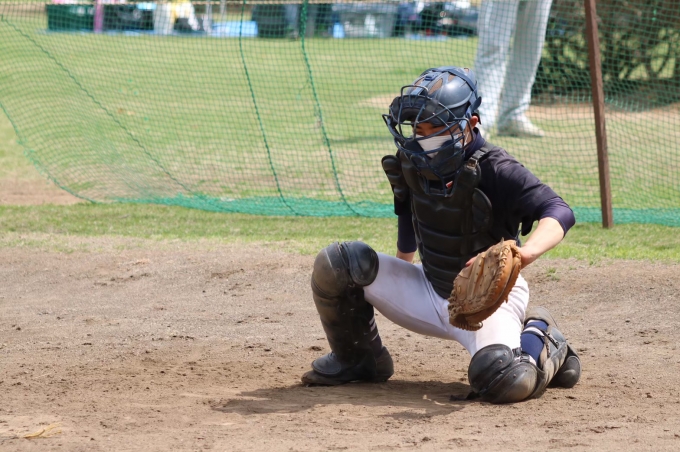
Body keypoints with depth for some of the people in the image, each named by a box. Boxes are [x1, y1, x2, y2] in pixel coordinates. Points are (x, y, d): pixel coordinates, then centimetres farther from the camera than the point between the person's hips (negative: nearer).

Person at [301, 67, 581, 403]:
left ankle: (538, 337, 3)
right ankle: (358, 360, 16)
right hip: (430, 294, 6)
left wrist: (525, 253, -56)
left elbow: (559, 212, -37)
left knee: (505, 383, -35)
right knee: (335, 263, -8)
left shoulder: (494, 170, -25)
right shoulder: (410, 162, -6)